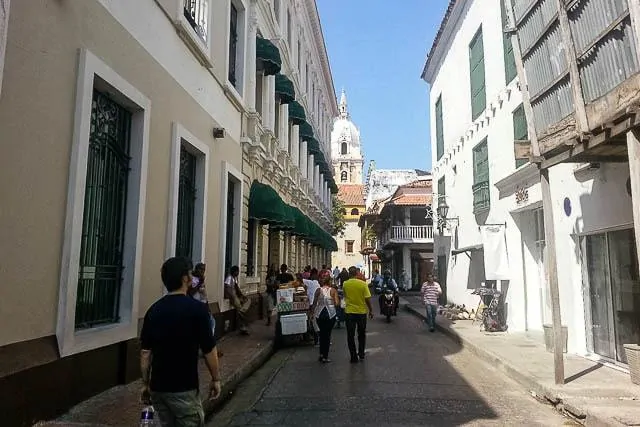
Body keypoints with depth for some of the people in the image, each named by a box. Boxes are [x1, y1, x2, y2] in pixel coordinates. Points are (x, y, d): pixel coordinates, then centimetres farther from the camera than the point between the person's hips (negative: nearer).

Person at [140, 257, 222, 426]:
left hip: (157, 387, 6)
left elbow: (145, 352, 4)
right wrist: (215, 379, 3)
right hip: (184, 388, -5)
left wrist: (146, 384, 14)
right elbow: (209, 350, -10)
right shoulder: (196, 308, -14)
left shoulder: (153, 310, 1)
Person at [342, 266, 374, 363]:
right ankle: (361, 354, 27)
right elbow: (368, 299, -9)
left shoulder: (345, 284, -6)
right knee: (361, 334, 19)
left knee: (350, 335, 7)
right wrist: (371, 310, 2)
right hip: (362, 312, 0)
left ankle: (354, 357, 7)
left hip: (349, 312, 0)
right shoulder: (363, 284, -11)